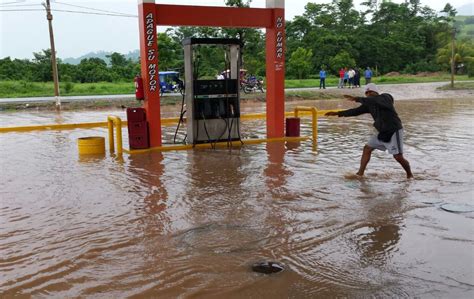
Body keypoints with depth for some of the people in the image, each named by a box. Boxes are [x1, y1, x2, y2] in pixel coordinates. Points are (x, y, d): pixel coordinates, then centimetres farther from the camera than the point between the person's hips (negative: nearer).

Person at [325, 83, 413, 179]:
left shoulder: (386, 98, -16)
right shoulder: (369, 104, 5)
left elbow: (374, 101, -36)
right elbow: (356, 111, 7)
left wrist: (356, 99, -43)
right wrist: (338, 113, 2)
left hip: (394, 131, -8)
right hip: (382, 132, 8)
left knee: (398, 157, -8)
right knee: (367, 148, 4)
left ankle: (410, 175, 16)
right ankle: (360, 173, 9)